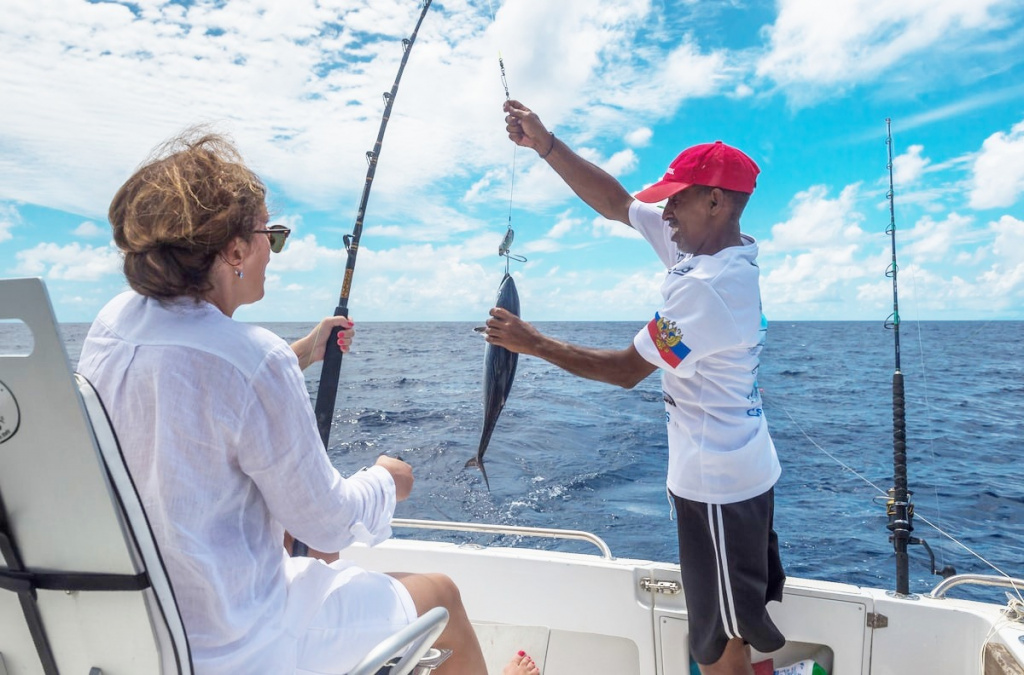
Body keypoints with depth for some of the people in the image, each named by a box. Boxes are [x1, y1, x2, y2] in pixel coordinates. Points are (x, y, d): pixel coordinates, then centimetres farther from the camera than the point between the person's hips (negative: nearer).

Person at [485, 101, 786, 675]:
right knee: (744, 621, 27)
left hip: (719, 486, -9)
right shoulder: (707, 245, 3)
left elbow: (626, 370, -20)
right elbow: (616, 202, 5)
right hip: (750, 472, 10)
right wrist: (547, 145, 0)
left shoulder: (707, 286, -26)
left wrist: (535, 343, -13)